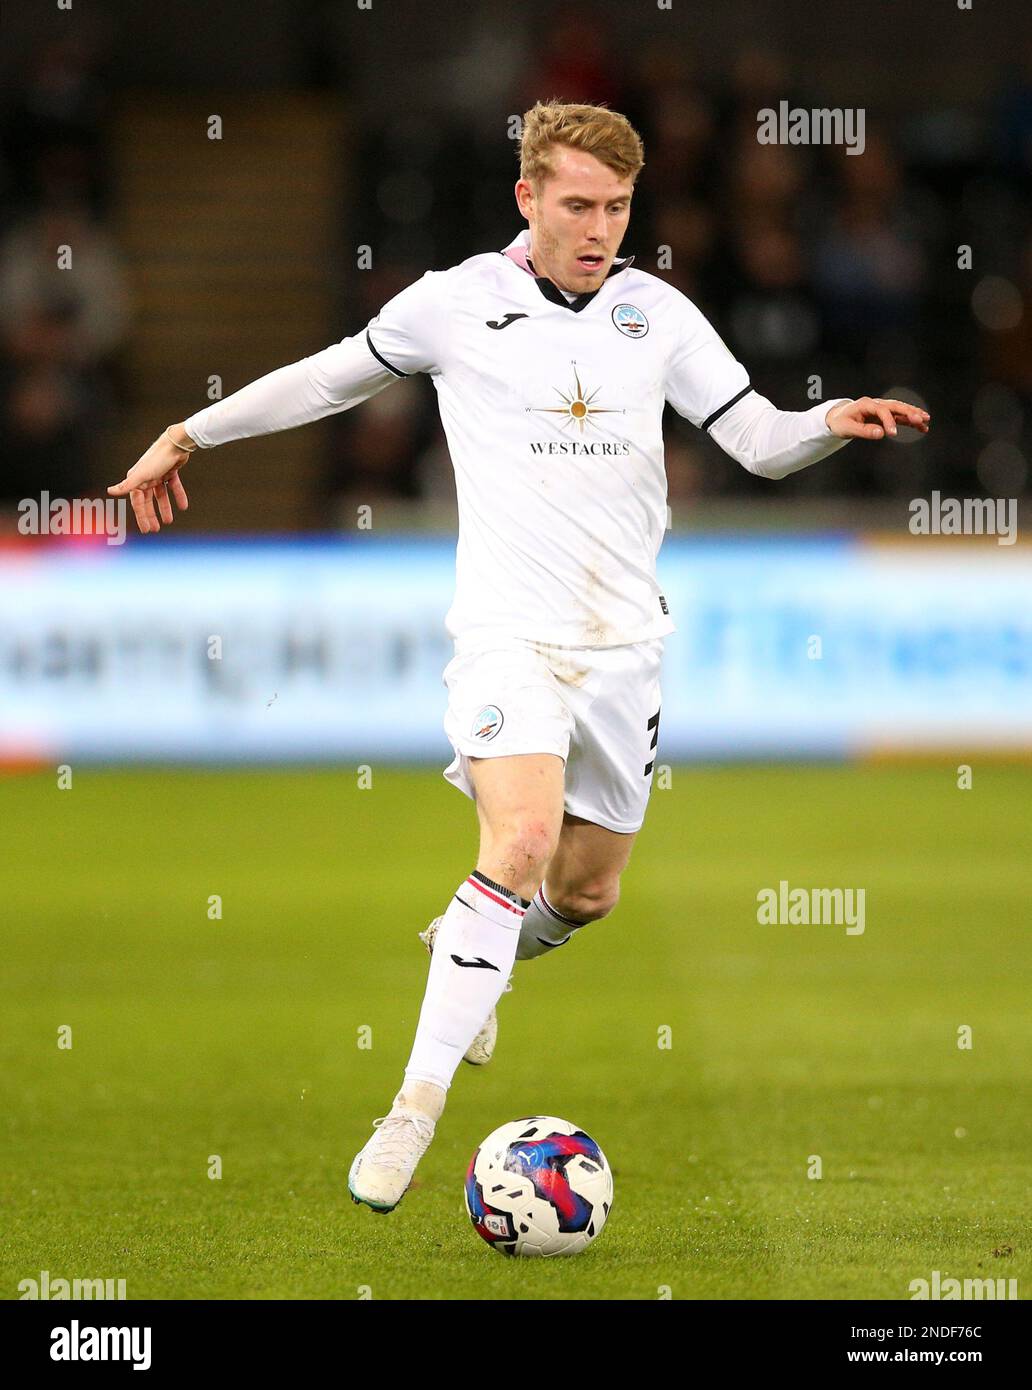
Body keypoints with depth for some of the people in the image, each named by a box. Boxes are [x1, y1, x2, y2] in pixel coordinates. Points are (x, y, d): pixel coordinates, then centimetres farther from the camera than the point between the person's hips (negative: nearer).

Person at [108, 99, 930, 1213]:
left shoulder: (658, 314, 6)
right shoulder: (457, 302, 0)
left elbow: (757, 439, 5)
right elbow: (336, 376, 15)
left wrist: (834, 422, -16)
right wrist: (192, 433, 20)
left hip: (624, 639, 4)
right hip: (510, 626, -4)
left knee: (588, 890, 11)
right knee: (522, 842, -26)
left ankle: (466, 959, 46)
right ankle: (416, 1107, -22)